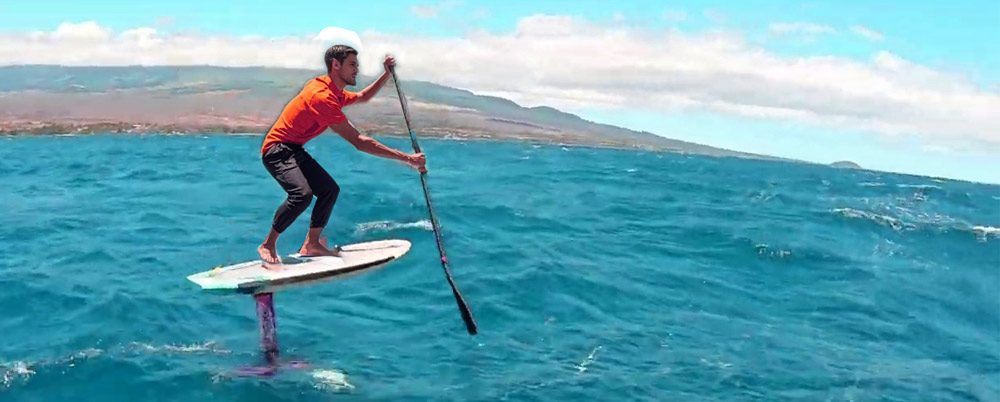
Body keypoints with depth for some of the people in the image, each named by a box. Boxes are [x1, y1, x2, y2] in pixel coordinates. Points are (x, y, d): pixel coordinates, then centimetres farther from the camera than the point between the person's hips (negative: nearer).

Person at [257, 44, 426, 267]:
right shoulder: (322, 97, -26)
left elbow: (363, 97, 30)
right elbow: (358, 142, -31)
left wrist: (387, 74, 13)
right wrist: (407, 158, -31)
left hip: (295, 150, 11)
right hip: (277, 150, -11)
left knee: (330, 190, 8)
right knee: (302, 193, -29)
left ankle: (311, 244, 17)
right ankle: (267, 246, -11)